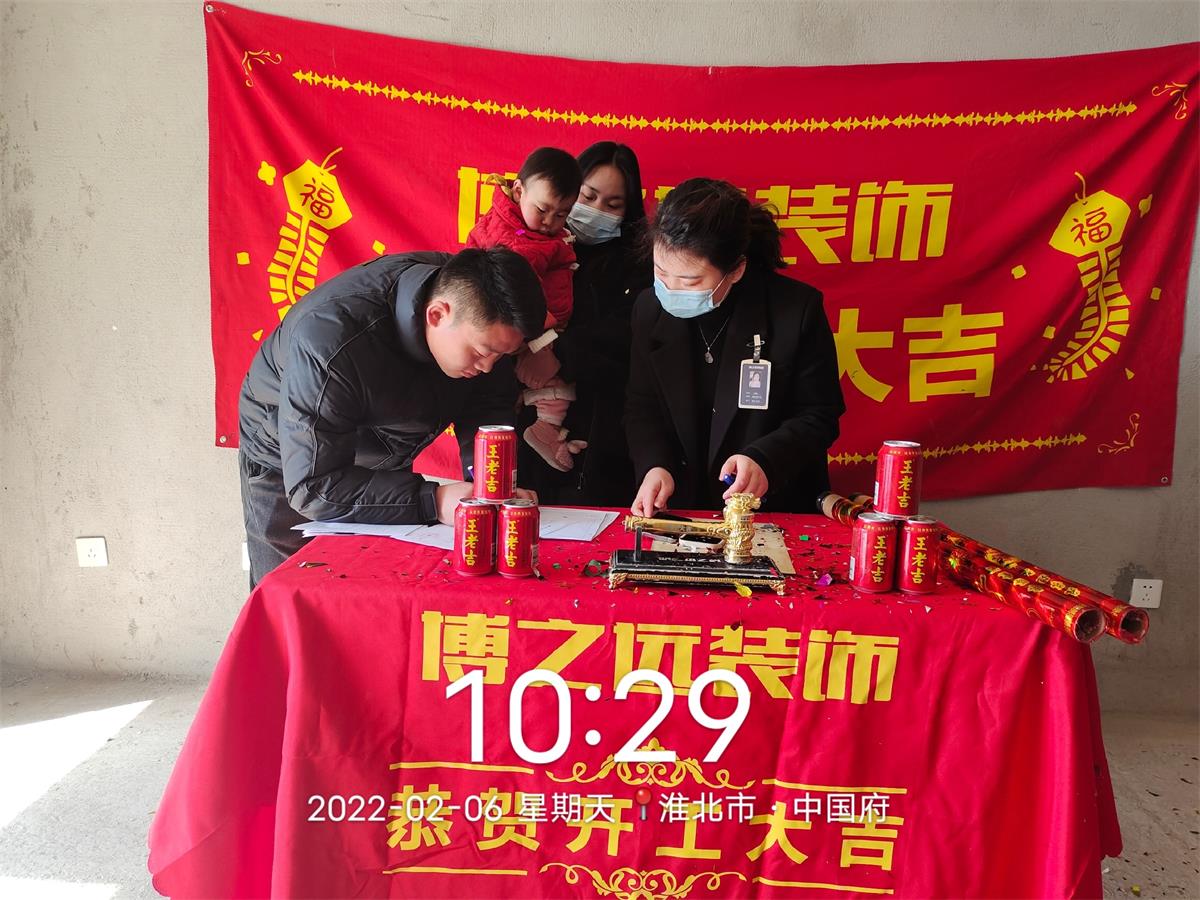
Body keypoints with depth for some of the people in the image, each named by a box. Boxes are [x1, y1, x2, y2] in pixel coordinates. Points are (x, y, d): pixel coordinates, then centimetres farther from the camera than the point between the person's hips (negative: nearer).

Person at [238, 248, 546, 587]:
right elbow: (312, 488, -37)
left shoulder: (466, 288, -23)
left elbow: (490, 405, -12)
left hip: (381, 462, 5)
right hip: (287, 474, -5)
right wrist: (434, 501, -44)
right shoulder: (330, 339, -40)